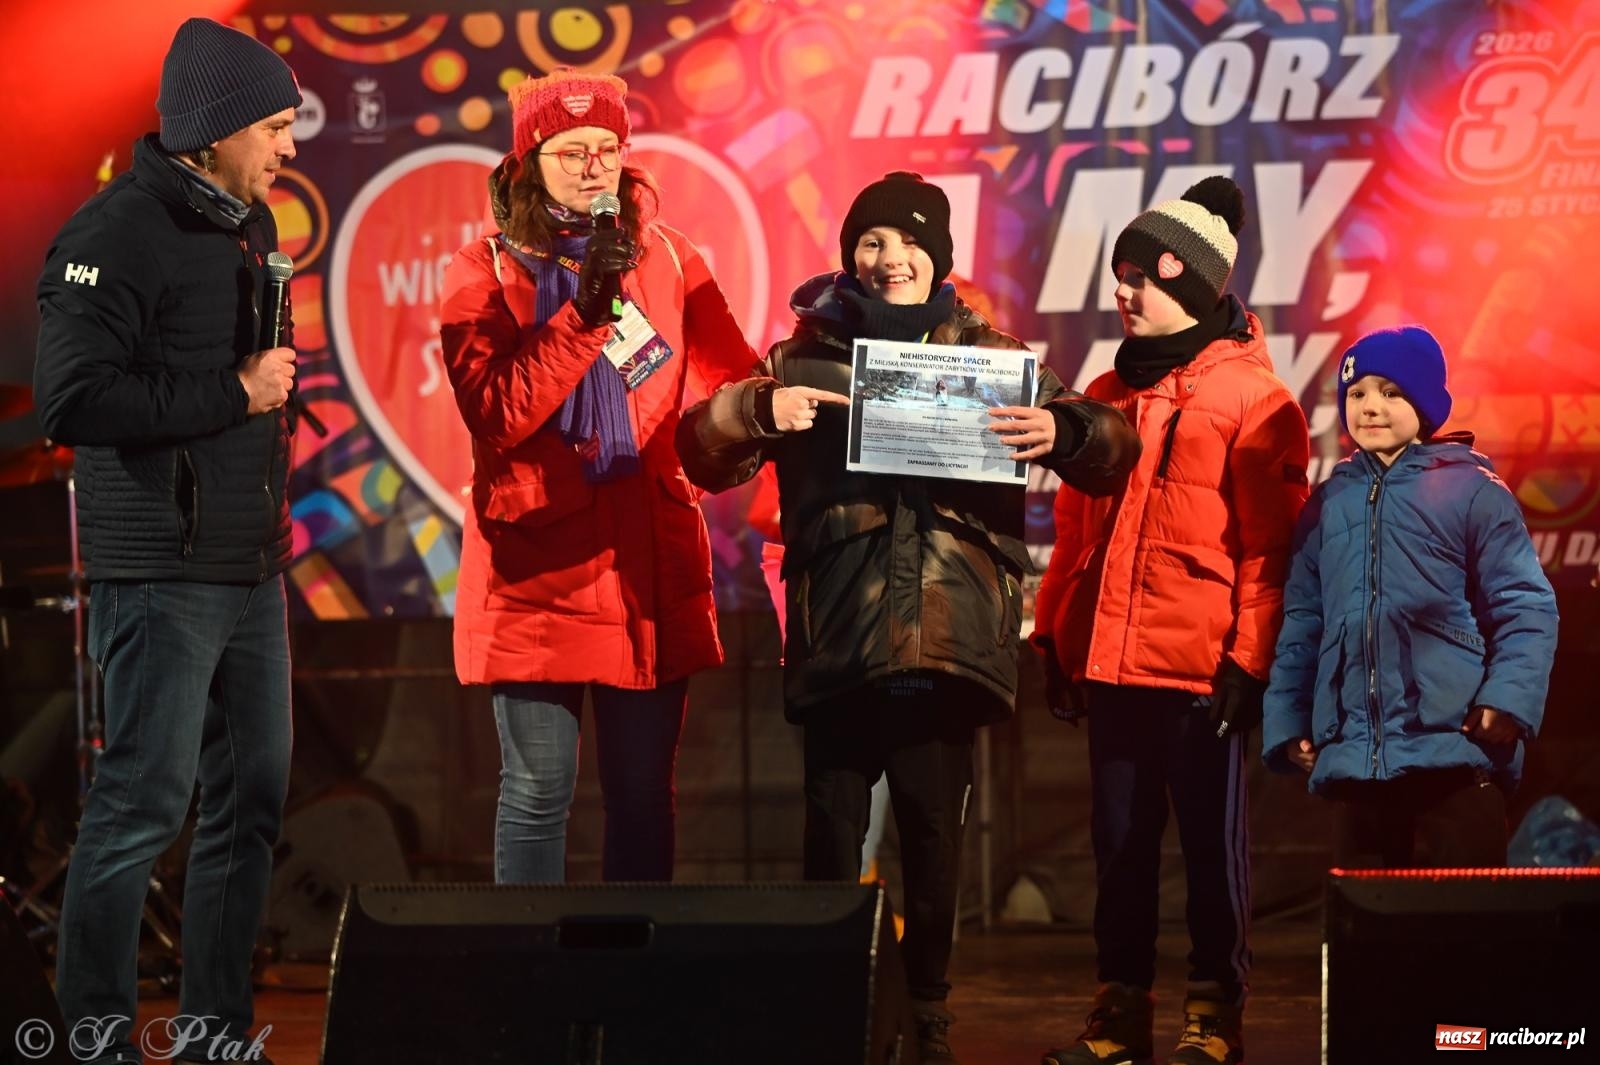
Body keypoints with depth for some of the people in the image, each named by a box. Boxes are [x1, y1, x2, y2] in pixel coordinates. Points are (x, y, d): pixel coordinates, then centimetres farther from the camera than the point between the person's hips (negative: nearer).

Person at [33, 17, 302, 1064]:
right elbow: (75, 399, -22)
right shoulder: (120, 233, -13)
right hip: (163, 574, -9)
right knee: (144, 802, -7)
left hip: (251, 573, 9)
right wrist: (234, 395, -17)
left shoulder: (248, 226, 15)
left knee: (253, 798, 11)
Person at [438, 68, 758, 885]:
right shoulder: (487, 273, 0)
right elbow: (497, 415, -12)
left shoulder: (665, 258, 9)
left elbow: (734, 376, 13)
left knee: (642, 792, 5)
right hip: (537, 567, -3)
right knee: (539, 788, -3)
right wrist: (585, 313, -19)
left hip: (649, 564, 3)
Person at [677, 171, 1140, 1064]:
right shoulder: (806, 357, 10)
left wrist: (1061, 431, -18)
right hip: (838, 643, 0)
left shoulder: (991, 354, 10)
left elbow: (1113, 450, 6)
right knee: (832, 830, -1)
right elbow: (702, 453, 4)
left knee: (934, 826, 3)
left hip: (947, 640, 0)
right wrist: (757, 410, -17)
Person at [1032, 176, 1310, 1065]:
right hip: (1109, 659, 6)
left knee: (1211, 838, 0)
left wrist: (1249, 658, -13)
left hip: (1201, 664, -6)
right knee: (1119, 839, 9)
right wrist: (1053, 634, 13)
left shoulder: (1250, 396, -3)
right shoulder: (1107, 397, 16)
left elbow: (1269, 544, -8)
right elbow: (1073, 531, 20)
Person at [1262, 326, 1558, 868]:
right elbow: (1302, 624, 17)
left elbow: (1526, 608, -4)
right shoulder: (1327, 504, 16)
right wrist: (1287, 722, 10)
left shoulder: (1473, 492, 1)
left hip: (1453, 756, -5)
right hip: (1352, 759, 5)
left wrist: (1508, 700, -17)